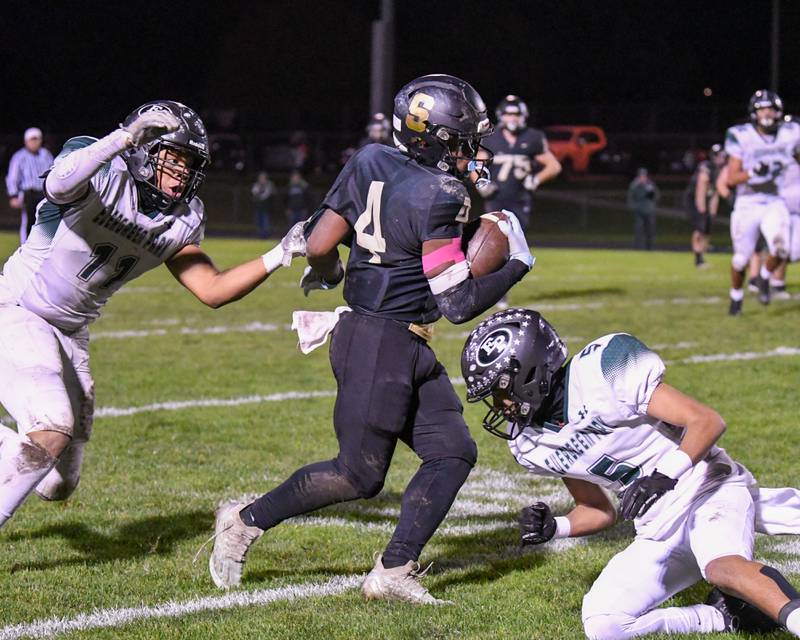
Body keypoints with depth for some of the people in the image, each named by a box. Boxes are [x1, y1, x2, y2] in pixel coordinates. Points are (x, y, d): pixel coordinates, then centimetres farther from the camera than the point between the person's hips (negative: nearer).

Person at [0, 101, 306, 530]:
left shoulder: (181, 221, 0)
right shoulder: (104, 177, -22)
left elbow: (212, 290, 0)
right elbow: (58, 186, -45)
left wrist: (280, 255, -9)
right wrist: (123, 138, -55)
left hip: (70, 331, 8)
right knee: (52, 432, -27)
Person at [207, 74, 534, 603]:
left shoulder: (370, 163, 4)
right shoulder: (438, 197, -19)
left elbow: (319, 244, 5)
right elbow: (457, 303, -17)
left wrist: (326, 273, 27)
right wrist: (516, 266, -4)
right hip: (381, 344, -9)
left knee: (453, 453, 8)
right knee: (359, 475, 3)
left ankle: (394, 572, 7)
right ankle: (247, 521, 16)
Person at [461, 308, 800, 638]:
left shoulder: (600, 373, -17)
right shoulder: (531, 443, 4)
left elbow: (708, 421, -17)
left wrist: (665, 476, -32)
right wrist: (554, 528, -3)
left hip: (709, 488, -7)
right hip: (661, 531, 8)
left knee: (721, 567, -38)